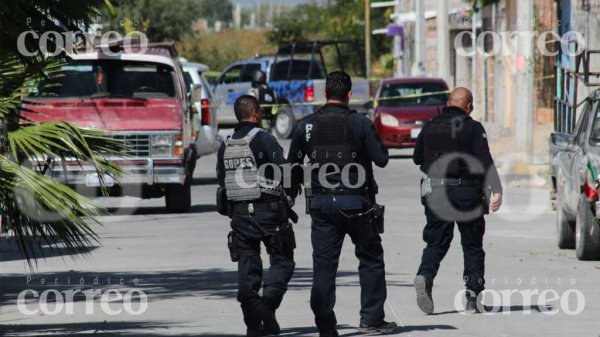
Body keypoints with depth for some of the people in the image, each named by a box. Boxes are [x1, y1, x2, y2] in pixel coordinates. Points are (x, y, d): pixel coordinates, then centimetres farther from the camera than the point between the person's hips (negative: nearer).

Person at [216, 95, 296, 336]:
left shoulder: (225, 146, 10)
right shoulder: (263, 139, -9)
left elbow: (221, 180, 12)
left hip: (239, 214, 5)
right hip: (268, 212, -5)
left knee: (247, 267, 8)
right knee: (282, 261, 4)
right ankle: (268, 302, -19)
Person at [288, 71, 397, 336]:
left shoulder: (307, 125, 1)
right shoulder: (359, 123, -9)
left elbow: (293, 163, 8)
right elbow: (381, 159, -8)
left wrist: (293, 193, 23)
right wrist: (375, 141, 12)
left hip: (321, 204, 3)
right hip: (355, 203, -3)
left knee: (323, 264, 5)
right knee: (371, 260, 12)